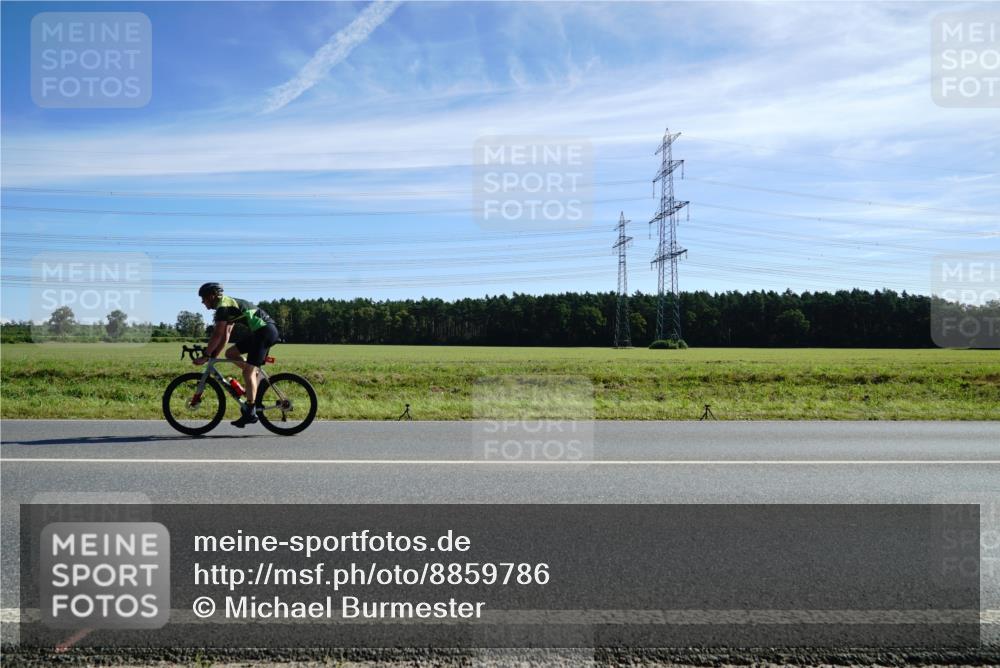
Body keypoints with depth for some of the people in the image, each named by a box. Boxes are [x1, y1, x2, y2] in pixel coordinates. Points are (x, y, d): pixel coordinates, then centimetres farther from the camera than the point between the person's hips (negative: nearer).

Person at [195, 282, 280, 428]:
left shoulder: (223, 306, -8)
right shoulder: (228, 304, 22)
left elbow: (217, 335, -12)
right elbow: (226, 335, 23)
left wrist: (206, 356, -5)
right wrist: (213, 355, 20)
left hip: (265, 331, -10)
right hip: (264, 331, 10)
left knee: (248, 372, -10)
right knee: (230, 353, 13)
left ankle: (250, 412, -10)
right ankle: (255, 377, 12)